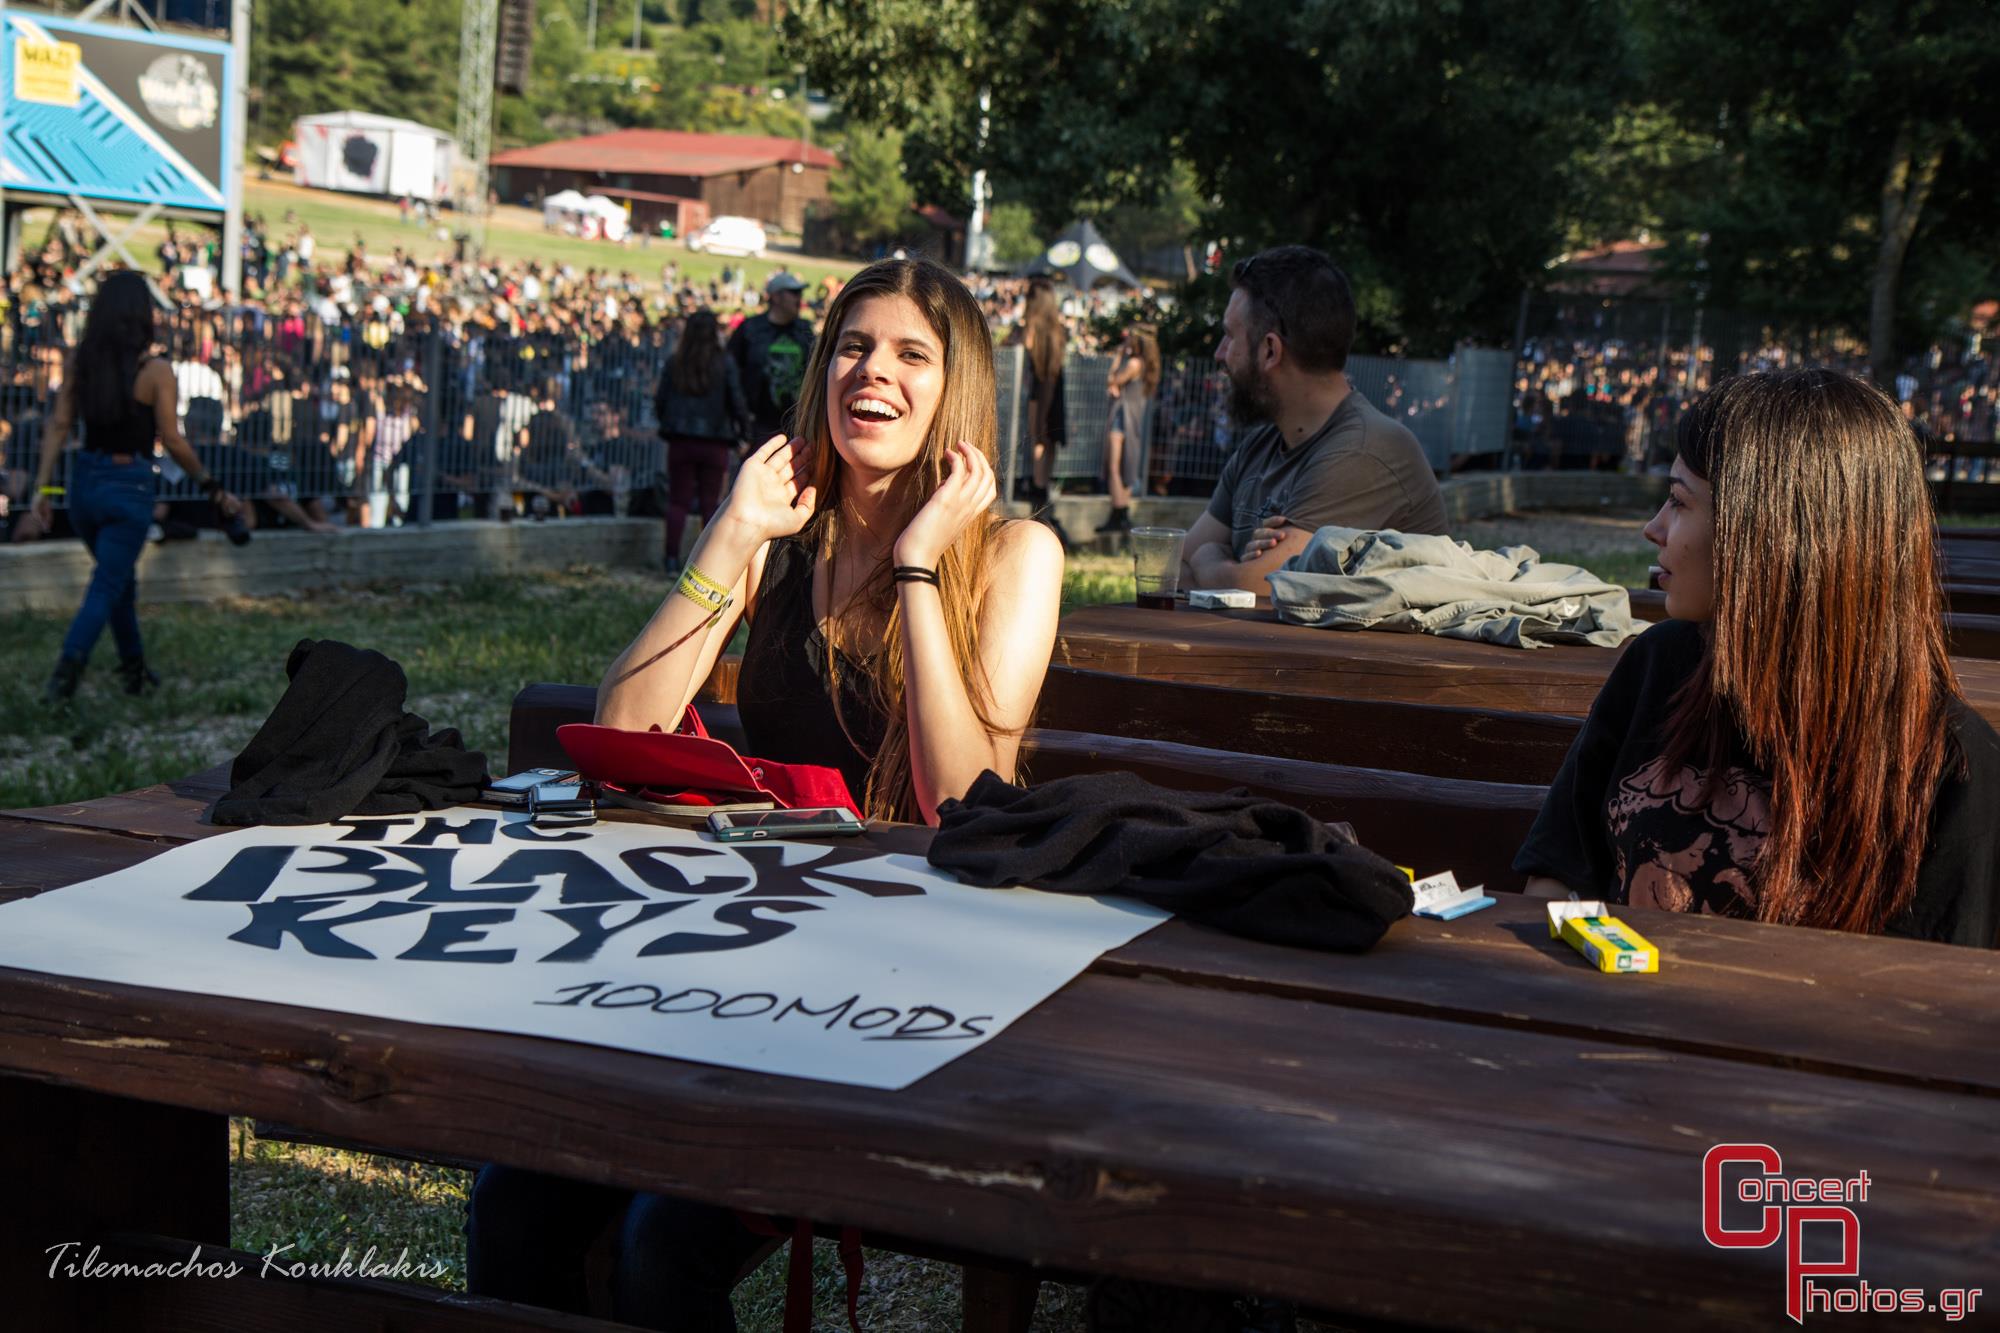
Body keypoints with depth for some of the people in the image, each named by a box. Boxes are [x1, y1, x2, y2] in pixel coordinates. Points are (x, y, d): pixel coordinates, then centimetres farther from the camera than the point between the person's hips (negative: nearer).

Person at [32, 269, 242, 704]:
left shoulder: (82, 362, 2)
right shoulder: (155, 370, -11)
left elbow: (59, 425, 0)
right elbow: (172, 441, -11)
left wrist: (44, 486, 2)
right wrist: (212, 487, -1)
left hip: (86, 480, 5)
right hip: (129, 485, -5)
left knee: (121, 577, 23)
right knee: (106, 588, -2)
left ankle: (134, 669, 33)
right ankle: (65, 673, -20)